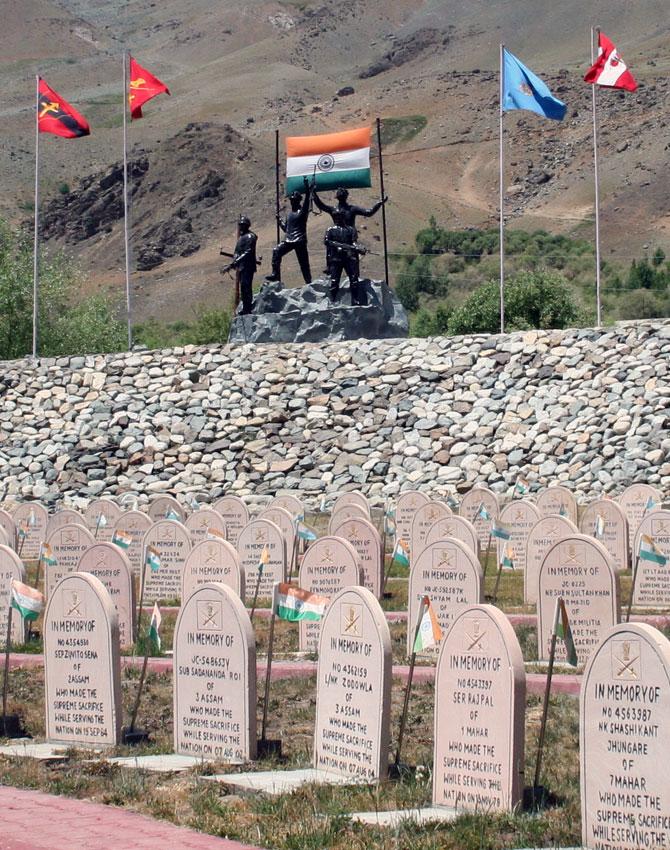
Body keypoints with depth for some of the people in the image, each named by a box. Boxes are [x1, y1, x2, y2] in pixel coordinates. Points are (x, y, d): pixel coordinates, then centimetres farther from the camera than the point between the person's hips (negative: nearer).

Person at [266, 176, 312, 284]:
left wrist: (307, 187, -28)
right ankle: (275, 274, -16)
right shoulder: (290, 214, 18)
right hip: (289, 240, 6)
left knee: (304, 263, -3)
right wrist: (279, 220, 11)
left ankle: (309, 282, 4)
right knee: (277, 251, -15)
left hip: (300, 241, -6)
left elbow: (307, 199, -17)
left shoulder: (302, 211, -1)